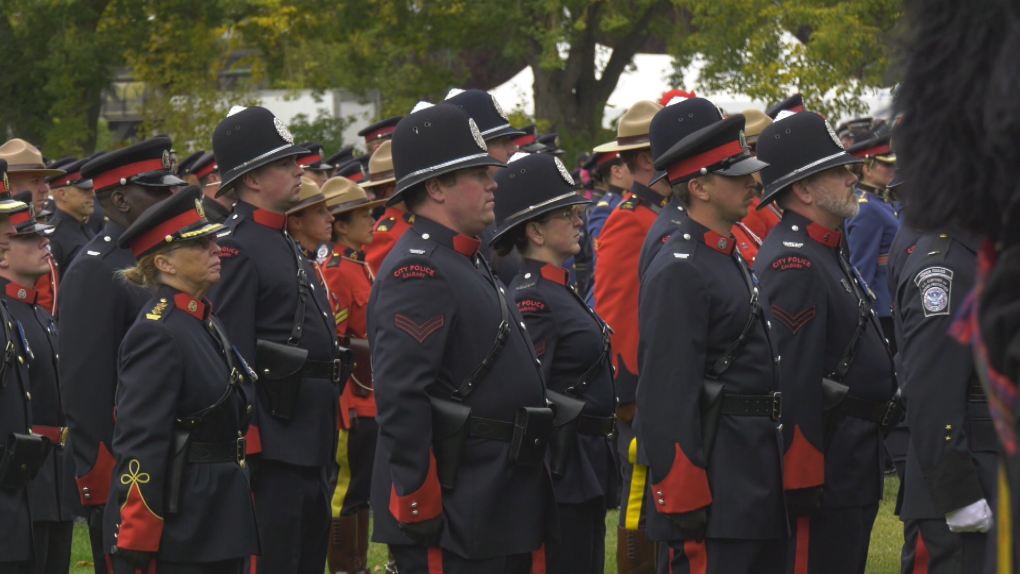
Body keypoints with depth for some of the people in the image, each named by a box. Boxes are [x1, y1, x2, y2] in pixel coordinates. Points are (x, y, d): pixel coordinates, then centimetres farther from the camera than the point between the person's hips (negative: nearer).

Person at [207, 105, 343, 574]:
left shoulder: (286, 246, 18)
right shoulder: (237, 250, -13)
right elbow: (233, 359, -18)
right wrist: (247, 444, -21)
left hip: (312, 445, 10)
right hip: (273, 445, -10)